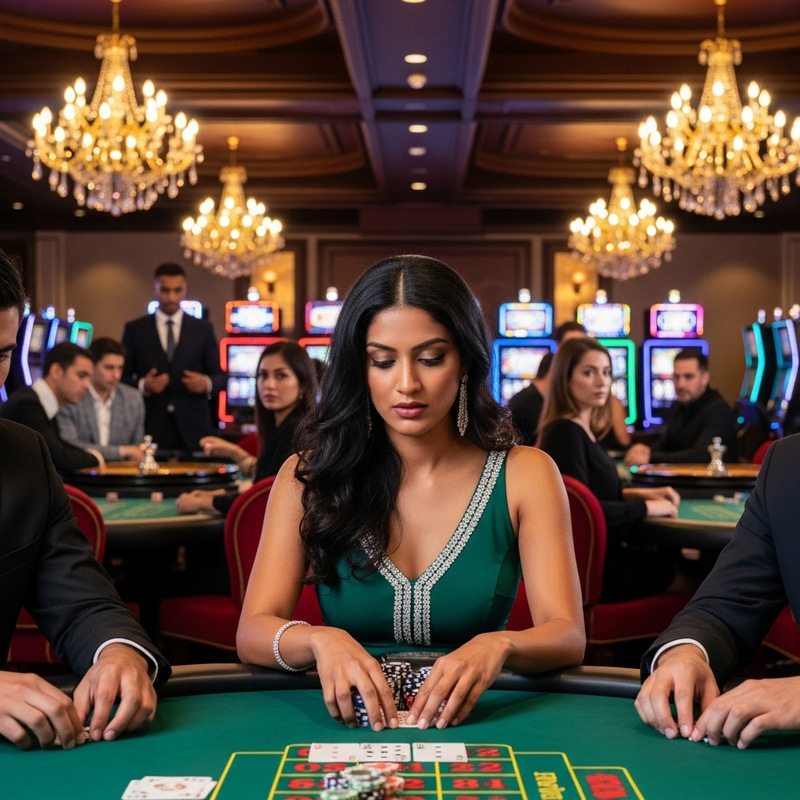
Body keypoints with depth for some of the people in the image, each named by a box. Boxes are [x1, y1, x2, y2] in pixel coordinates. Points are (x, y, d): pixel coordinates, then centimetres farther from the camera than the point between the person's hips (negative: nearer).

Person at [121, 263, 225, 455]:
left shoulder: (203, 329, 9)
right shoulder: (135, 329, 7)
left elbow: (220, 377, 9)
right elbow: (122, 377, 7)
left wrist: (207, 383, -13)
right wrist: (143, 385, -13)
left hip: (192, 428, 1)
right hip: (150, 428, -1)